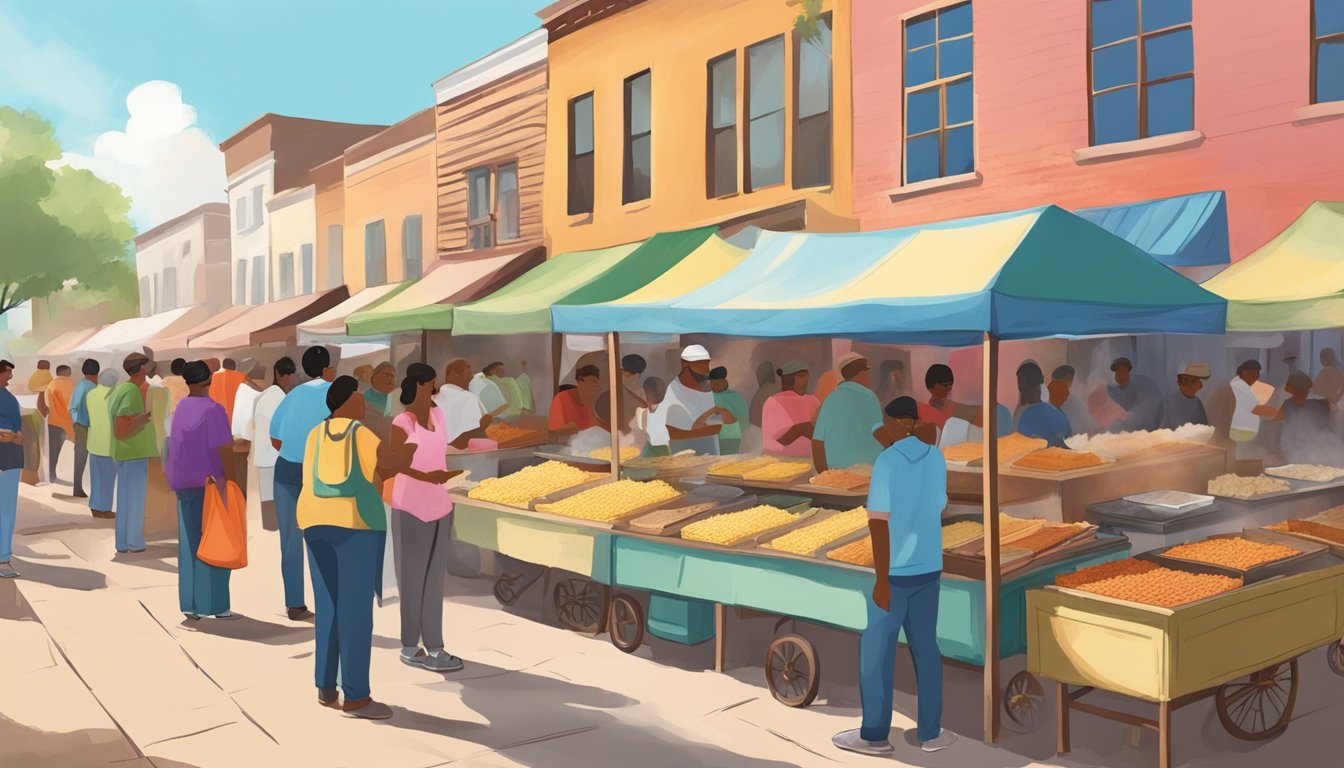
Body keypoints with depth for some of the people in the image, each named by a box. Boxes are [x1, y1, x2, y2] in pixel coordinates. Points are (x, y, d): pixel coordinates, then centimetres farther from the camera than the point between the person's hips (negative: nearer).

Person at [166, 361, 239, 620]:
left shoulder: (182, 407, 6)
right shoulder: (213, 409, -14)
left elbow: (177, 445, 5)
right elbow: (223, 448, -18)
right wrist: (230, 482, -13)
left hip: (184, 483, 7)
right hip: (210, 483, -7)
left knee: (190, 543, 10)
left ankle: (190, 603, 12)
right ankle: (215, 604, 3)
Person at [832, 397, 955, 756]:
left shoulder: (885, 461, -18)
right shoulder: (936, 458, 2)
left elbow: (879, 523, -21)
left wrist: (881, 580, -19)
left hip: (891, 569, -6)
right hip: (927, 567, 6)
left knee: (876, 650, 4)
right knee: (926, 647, 12)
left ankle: (875, 734, 10)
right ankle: (931, 732, 17)